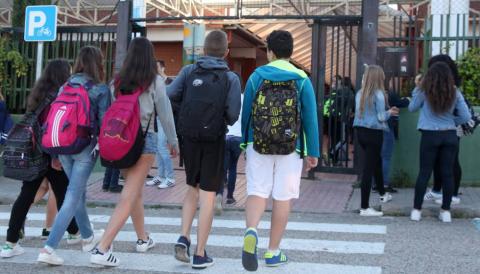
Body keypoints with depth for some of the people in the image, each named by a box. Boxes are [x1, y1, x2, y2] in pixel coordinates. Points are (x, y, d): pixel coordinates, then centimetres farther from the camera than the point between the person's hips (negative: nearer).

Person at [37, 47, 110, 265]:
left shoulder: (65, 86, 8)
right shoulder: (100, 89, -6)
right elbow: (104, 122, -8)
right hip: (86, 147, -6)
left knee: (78, 192, 21)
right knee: (73, 196, -3)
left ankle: (87, 237, 38)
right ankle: (49, 248, -10)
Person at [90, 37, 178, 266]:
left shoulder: (118, 81, 5)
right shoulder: (155, 82, -6)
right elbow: (165, 114, -3)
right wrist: (173, 141, 9)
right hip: (144, 140, -5)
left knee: (135, 191, 22)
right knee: (128, 198, -4)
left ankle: (143, 239, 35)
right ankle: (102, 249, -12)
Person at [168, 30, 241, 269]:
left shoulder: (189, 71, 2)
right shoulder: (230, 78, -5)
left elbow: (170, 95, -9)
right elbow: (233, 114, -12)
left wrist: (188, 104, 9)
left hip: (189, 138, 3)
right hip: (214, 140, -3)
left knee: (193, 188, 21)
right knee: (207, 195, 3)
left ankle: (184, 237, 5)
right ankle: (200, 254, 6)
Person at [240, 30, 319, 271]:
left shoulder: (256, 76, 2)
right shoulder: (301, 79, -1)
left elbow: (245, 113, 5)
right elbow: (310, 118, -2)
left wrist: (246, 143, 17)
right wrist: (313, 152, 4)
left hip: (258, 145, 1)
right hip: (291, 148, 0)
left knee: (256, 191, 5)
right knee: (283, 198, 7)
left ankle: (251, 230, -25)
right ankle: (273, 252, 13)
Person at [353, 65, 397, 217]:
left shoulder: (360, 94, 5)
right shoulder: (378, 94, -14)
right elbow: (381, 117, -15)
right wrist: (389, 112, 8)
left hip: (361, 131, 7)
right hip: (374, 133, -7)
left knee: (376, 162, 26)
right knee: (368, 168, -4)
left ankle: (382, 194, 46)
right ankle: (364, 208, -1)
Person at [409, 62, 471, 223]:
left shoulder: (424, 91, -4)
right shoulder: (455, 93, 1)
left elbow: (412, 108, 10)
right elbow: (466, 116, 0)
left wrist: (417, 88, 13)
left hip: (430, 135, -1)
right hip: (450, 136, 1)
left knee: (424, 172, 4)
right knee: (448, 173, 6)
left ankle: (416, 210, 7)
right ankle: (446, 211, 11)